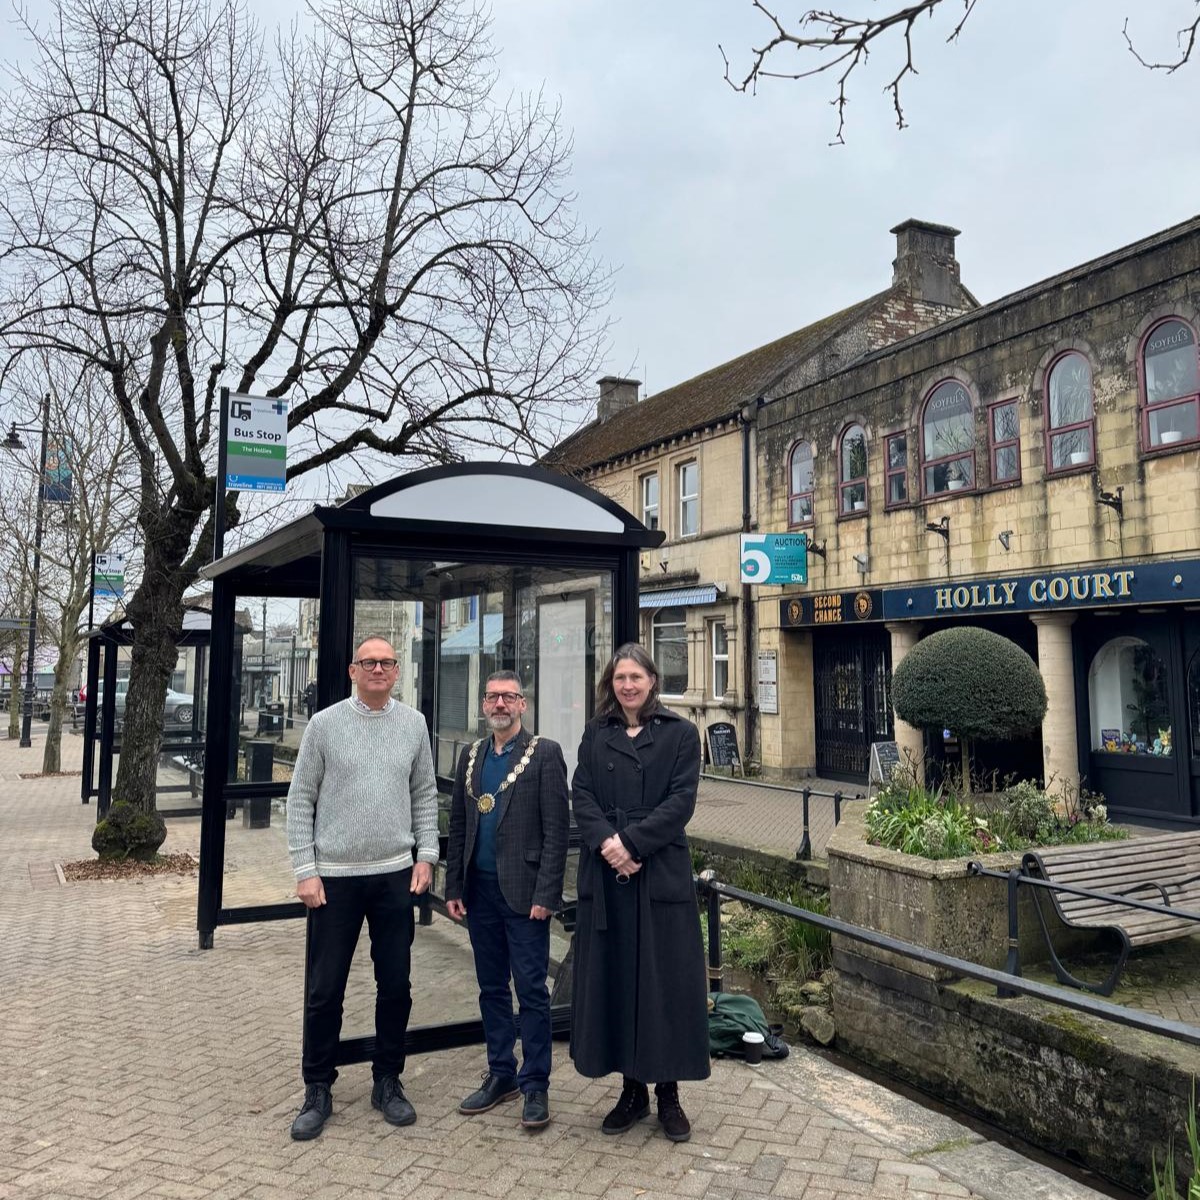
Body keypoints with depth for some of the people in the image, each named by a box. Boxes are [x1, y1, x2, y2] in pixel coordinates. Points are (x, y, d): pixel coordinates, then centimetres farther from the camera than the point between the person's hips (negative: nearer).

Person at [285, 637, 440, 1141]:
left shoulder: (413, 724, 4)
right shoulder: (325, 724, -3)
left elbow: (425, 795, 10)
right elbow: (300, 800, -1)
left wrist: (426, 855, 2)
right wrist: (305, 870, -6)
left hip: (395, 874, 2)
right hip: (334, 876, -2)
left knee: (395, 986, 10)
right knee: (325, 990, 6)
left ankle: (387, 1082, 27)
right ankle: (317, 1090, 23)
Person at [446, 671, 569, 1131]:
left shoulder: (545, 753, -6)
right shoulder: (471, 756, 10)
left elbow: (556, 829, -10)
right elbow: (458, 827, 12)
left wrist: (546, 894, -14)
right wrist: (454, 887, 7)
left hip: (523, 892, -5)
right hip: (480, 891, 5)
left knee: (531, 990, 2)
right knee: (491, 988, 14)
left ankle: (536, 1085, 14)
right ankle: (501, 1074, 28)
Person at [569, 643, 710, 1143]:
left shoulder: (680, 733, 2)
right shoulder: (595, 735, 10)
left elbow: (680, 801, -7)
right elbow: (582, 796, 2)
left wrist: (630, 842, -16)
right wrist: (606, 842, -16)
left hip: (661, 874, -3)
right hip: (605, 876, 3)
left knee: (665, 981, 3)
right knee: (612, 979, 8)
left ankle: (668, 1093, 18)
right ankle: (632, 1088, 22)